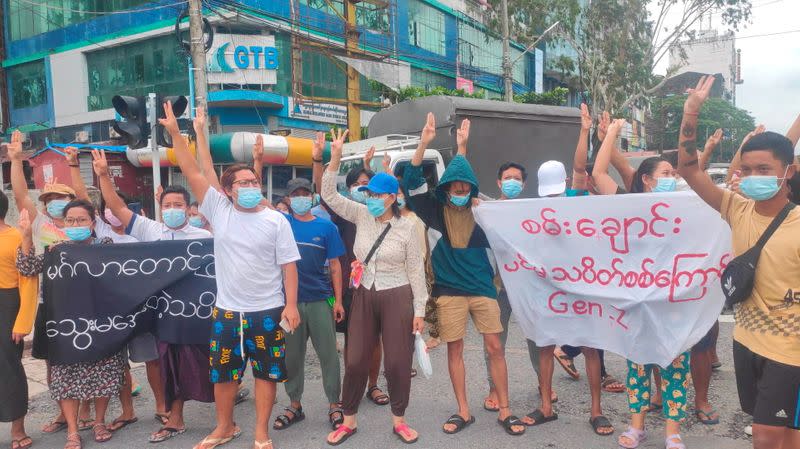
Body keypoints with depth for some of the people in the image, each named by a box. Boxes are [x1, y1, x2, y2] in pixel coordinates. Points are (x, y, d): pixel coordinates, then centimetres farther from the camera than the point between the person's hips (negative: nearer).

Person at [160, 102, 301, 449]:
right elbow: (192, 173, -4)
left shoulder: (276, 220, -5)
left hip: (267, 311, -2)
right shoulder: (219, 211, 0)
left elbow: (288, 266, -5)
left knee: (266, 372, 8)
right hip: (227, 310, 2)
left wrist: (291, 305, -11)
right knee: (222, 372, 15)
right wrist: (175, 133, -10)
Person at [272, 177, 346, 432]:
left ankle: (334, 405, 16)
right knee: (292, 355, 11)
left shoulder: (326, 227, 2)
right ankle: (295, 405, 25)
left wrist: (338, 301, -1)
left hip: (320, 299, -1)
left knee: (328, 354, 4)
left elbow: (334, 265, 3)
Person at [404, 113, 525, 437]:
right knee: (455, 350, 6)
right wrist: (424, 143, -19)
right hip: (449, 291, -1)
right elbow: (412, 183, -11)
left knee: (495, 348, 2)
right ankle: (463, 412, 19)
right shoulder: (434, 211, -2)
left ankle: (504, 411, 15)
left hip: (482, 288, 1)